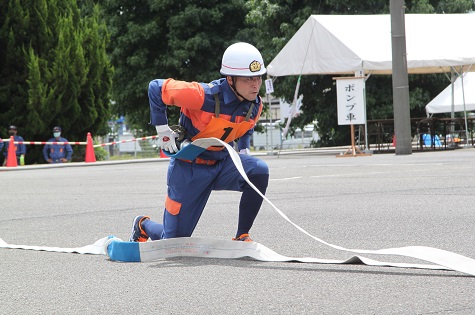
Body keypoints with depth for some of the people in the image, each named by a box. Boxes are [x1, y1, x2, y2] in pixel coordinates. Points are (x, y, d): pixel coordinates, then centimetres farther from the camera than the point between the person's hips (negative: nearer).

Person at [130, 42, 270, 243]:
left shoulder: (255, 105, -8)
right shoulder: (204, 96, -28)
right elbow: (156, 88, -16)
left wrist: (244, 149, 3)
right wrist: (162, 129, -13)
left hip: (223, 163, 5)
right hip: (190, 167, -5)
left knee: (259, 170, -28)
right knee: (174, 242, 1)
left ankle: (242, 237, -16)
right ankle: (144, 225, 39)